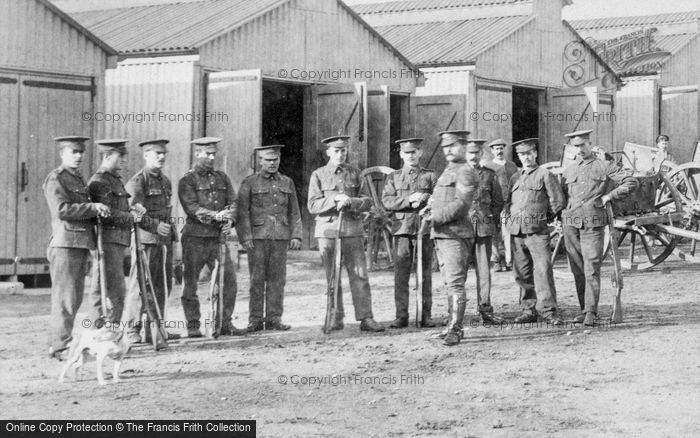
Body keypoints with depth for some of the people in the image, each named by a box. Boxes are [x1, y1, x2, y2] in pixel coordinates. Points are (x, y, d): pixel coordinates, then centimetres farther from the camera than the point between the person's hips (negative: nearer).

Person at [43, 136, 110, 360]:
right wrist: (93, 207, -17)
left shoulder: (80, 179, 21)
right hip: (65, 243, -9)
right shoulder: (55, 179, -8)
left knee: (76, 297, 11)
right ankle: (61, 345, -6)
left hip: (82, 244, 9)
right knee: (64, 297, -8)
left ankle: (58, 342, 18)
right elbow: (61, 209, -19)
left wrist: (98, 212, 10)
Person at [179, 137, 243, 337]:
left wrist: (229, 220, -11)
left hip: (219, 237, 4)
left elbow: (232, 202, 9)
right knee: (191, 284, 1)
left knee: (229, 280, -1)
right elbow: (192, 208, -12)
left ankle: (225, 323, 8)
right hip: (195, 238, -4)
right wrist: (215, 215, -25)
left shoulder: (222, 178, 16)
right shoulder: (187, 180, 0)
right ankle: (193, 326, 9)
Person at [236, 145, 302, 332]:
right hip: (257, 237, -3)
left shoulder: (287, 183, 14)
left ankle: (274, 318, 9)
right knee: (257, 279, -2)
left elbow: (294, 212, 15)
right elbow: (242, 212, -2)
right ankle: (256, 320, 3)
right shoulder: (249, 183, 3)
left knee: (277, 279, 3)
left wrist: (296, 235, 6)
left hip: (280, 237, 3)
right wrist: (245, 237, -11)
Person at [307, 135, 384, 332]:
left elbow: (367, 202, 5)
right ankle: (336, 319, 11)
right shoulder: (318, 175, 6)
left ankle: (365, 318, -4)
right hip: (327, 229, -1)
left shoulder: (355, 173, 10)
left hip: (352, 229, 1)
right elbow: (312, 205, -2)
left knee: (360, 275, -4)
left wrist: (350, 201, -14)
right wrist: (335, 200, -15)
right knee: (332, 277, 3)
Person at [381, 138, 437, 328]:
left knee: (425, 274, 1)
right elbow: (387, 201, -1)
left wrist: (422, 200, -14)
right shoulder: (394, 177, 12)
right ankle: (401, 316, 3)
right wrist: (409, 199, -14)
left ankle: (426, 315, 7)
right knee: (401, 274, -2)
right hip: (402, 229, 0)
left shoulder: (430, 176, 11)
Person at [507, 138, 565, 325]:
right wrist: (511, 218, 12)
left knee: (543, 270, -12)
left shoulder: (545, 175, 2)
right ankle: (528, 310, 14)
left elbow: (558, 201, 1)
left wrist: (543, 217, 7)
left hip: (537, 231, -5)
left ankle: (549, 311, -11)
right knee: (522, 273, 6)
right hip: (516, 232, 5)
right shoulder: (514, 178, 18)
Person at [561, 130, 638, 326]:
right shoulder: (568, 171, 17)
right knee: (577, 270, 7)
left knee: (591, 269, -10)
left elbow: (632, 183, 2)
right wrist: (559, 214, 12)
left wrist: (609, 196, -3)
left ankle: (591, 312, -11)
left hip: (593, 225, -4)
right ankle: (583, 309, 15)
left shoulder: (603, 168, 5)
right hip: (570, 225, 4)